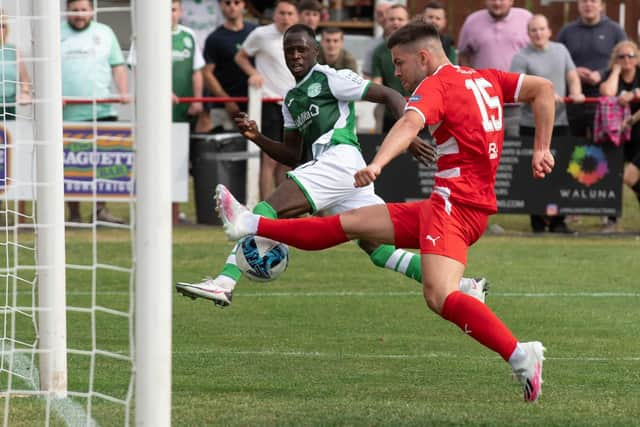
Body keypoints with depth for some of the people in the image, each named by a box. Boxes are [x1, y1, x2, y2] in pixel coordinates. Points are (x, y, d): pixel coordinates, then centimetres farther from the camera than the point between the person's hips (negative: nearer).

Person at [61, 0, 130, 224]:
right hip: (67, 114, -1)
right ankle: (74, 214, 7)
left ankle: (101, 209, 0)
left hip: (102, 111, 1)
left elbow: (117, 66, 12)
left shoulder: (105, 33, 14)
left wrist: (123, 91, -4)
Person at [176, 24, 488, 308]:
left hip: (340, 158, -9)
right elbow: (292, 155, 30)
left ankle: (225, 282, -29)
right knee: (378, 249, 6)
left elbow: (389, 96, 2)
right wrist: (257, 138, 13)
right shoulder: (291, 100, 29)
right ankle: (462, 288, 6)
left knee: (267, 211, -18)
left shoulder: (331, 78, 5)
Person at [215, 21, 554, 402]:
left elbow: (410, 123, -28)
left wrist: (377, 164, -44)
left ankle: (520, 356, -35)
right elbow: (544, 89, 14)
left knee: (440, 296, -27)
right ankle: (250, 225, 22)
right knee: (350, 223, 15)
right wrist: (542, 149, 15)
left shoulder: (436, 85, -9)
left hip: (454, 203, -9)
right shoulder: (486, 80, 16)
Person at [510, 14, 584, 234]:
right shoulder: (522, 57, -4)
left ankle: (557, 221, 9)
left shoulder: (561, 50, 13)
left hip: (559, 121, 4)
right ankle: (538, 222, 4)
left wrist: (576, 92, -7)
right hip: (532, 125, -4)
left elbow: (572, 75, 15)